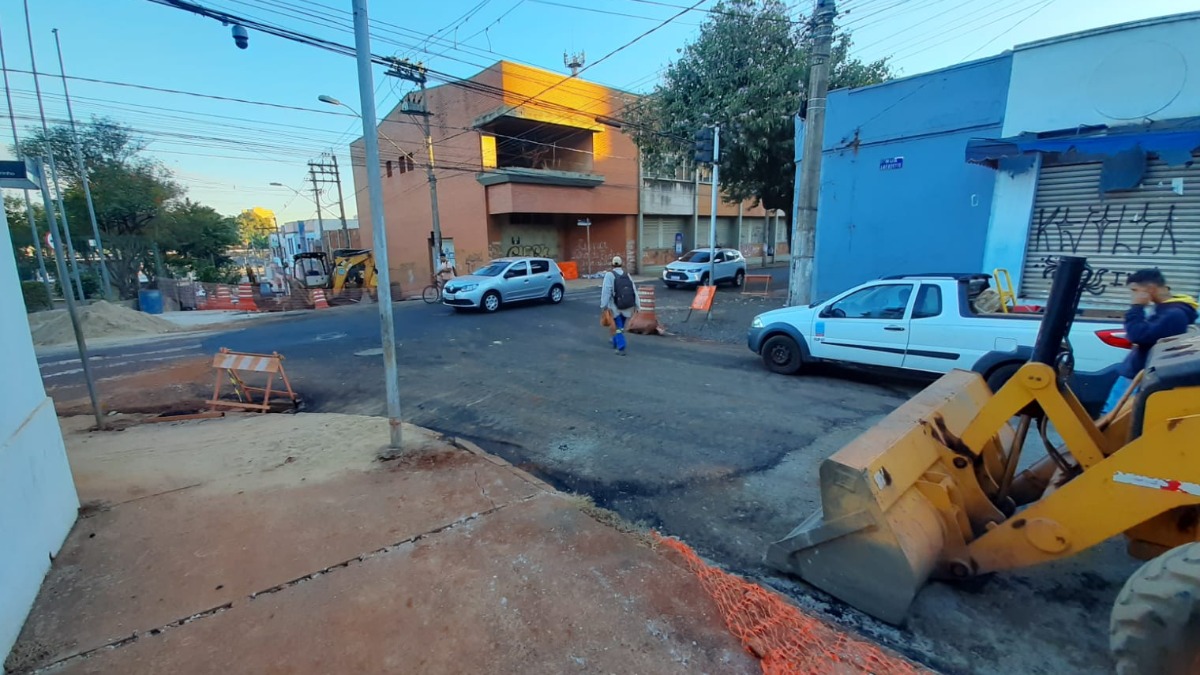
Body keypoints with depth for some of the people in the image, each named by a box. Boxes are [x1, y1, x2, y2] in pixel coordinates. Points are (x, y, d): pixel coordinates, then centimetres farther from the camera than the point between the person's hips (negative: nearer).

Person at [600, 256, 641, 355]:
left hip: (616, 306, -5)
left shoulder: (609, 274, -9)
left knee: (617, 327, 4)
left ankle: (621, 348, -5)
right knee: (621, 326, 22)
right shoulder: (627, 275, 7)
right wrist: (637, 305, 7)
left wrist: (604, 305, -17)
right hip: (628, 306, 5)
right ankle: (615, 343, 39)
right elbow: (634, 291, 5)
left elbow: (606, 291, -17)